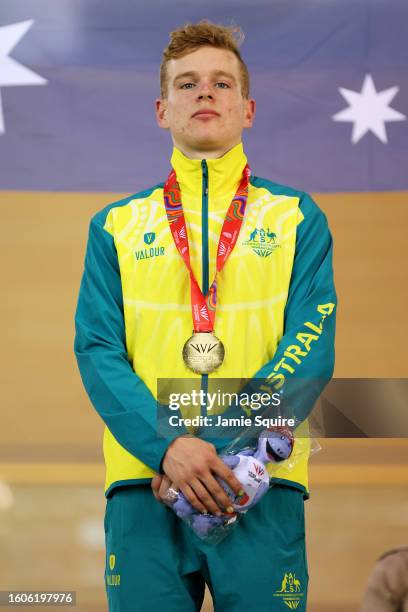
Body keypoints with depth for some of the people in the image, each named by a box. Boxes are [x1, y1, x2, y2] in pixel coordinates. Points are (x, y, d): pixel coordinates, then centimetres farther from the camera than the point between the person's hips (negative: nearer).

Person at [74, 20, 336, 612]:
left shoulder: (297, 218, 11)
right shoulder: (116, 226, 14)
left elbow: (312, 347, -1)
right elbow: (97, 349, 3)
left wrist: (224, 446, -14)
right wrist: (167, 447, -15)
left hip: (262, 486, -1)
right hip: (143, 481, 1)